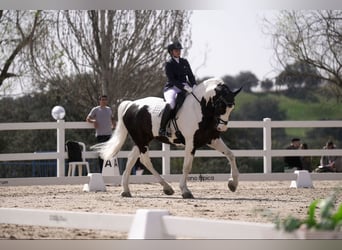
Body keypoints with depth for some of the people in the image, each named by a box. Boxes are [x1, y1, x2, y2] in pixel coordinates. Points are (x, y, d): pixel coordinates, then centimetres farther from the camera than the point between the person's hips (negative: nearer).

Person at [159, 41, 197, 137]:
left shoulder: (184, 62, 14)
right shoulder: (169, 64, -4)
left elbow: (190, 76, 14)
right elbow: (172, 80, -14)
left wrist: (194, 86, -5)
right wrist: (184, 87, -26)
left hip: (184, 87, 6)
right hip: (171, 88, -6)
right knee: (170, 104, -37)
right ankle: (162, 128, -28)